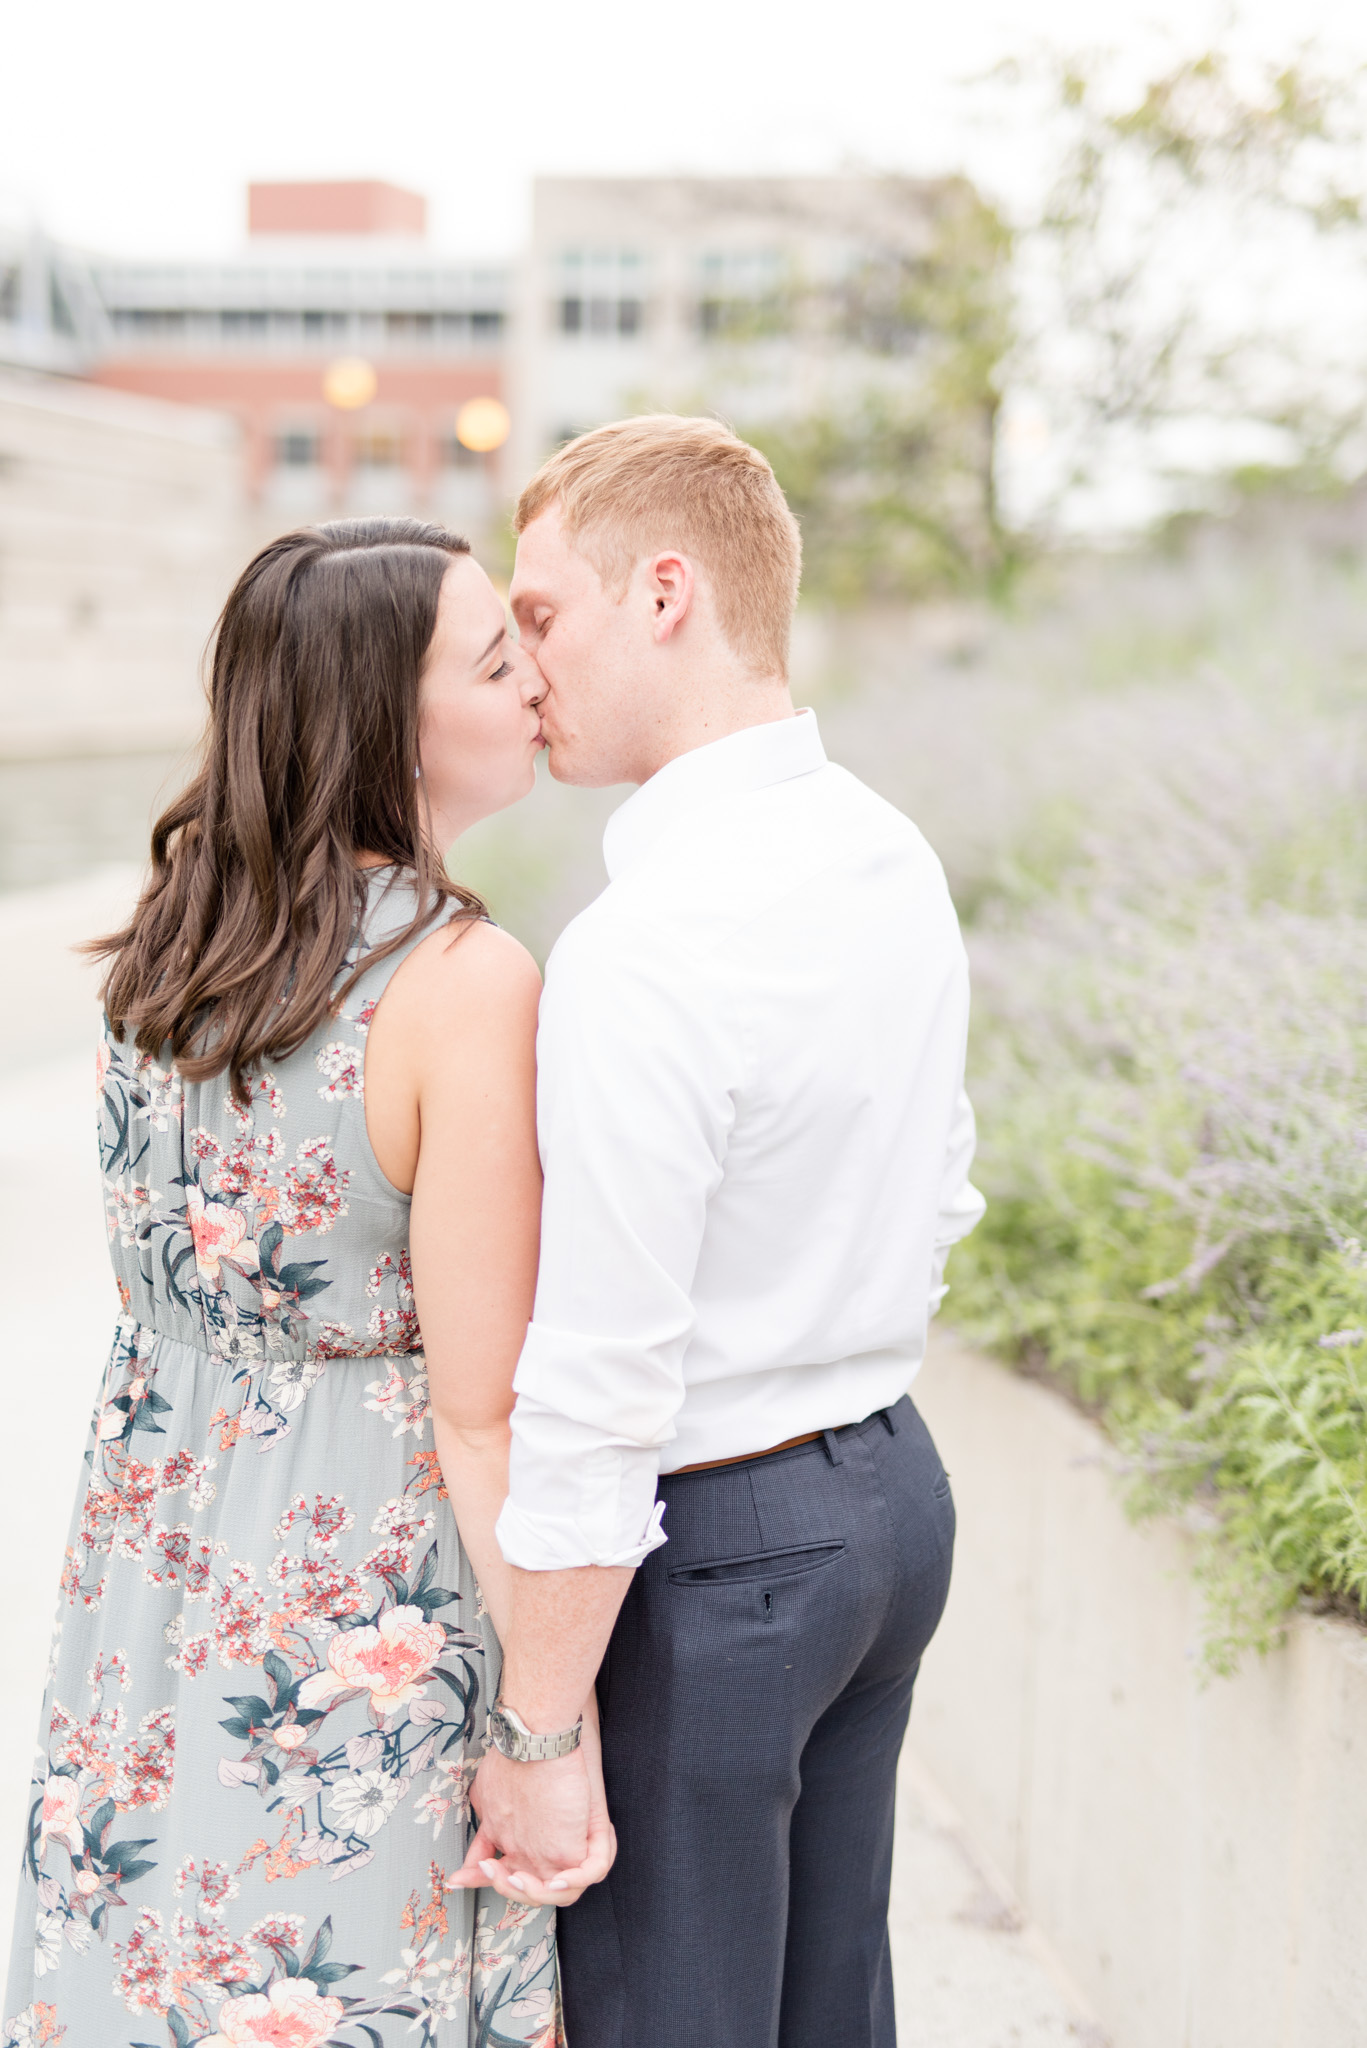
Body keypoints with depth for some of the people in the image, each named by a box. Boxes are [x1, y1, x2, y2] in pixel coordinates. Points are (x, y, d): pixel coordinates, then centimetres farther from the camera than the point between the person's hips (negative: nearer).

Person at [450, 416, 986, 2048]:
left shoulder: (642, 953, -25)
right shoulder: (899, 859, 3)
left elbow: (600, 1383, -23)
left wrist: (534, 1733, -16)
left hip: (711, 1546, -8)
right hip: (895, 1490, 9)